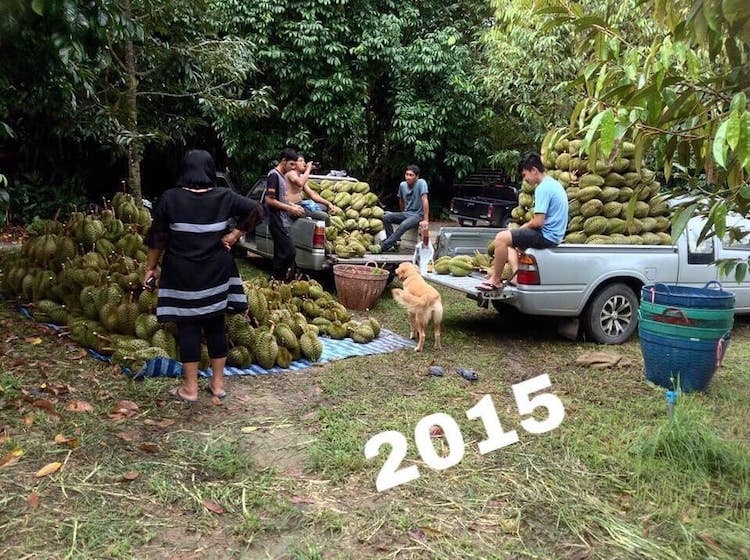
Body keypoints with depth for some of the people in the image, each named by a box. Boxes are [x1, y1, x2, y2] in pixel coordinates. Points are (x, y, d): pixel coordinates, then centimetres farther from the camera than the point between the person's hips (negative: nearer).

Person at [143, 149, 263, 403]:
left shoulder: (170, 198, -7)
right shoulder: (224, 196, -2)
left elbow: (157, 238, -3)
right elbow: (256, 210, -1)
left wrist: (150, 268, 7)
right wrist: (235, 235, 1)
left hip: (182, 273, -2)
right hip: (216, 273, 2)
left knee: (188, 327, 5)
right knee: (215, 326, 11)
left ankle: (190, 388, 12)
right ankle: (218, 384, 20)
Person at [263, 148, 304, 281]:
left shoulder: (282, 176, 18)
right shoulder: (274, 175, -11)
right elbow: (269, 200, -19)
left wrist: (293, 206, 12)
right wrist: (290, 208, -16)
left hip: (283, 222, 10)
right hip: (278, 223, -10)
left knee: (281, 253, 12)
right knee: (289, 252, -13)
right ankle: (277, 280, -6)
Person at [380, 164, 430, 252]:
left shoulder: (421, 183, -16)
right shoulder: (402, 185, 3)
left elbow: (425, 201, -22)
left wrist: (426, 220, -26)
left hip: (418, 215, -6)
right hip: (406, 214, 6)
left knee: (403, 225, -34)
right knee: (385, 217, -15)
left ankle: (383, 246, -28)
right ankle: (393, 243, -11)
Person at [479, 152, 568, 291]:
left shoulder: (543, 188, -17)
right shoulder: (554, 184, 15)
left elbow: (538, 222, -23)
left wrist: (523, 227, -3)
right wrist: (524, 227, 12)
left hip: (546, 236, -11)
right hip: (554, 234, 11)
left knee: (501, 238, -16)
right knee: (509, 242, 21)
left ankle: (495, 281, -8)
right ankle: (517, 277, 5)